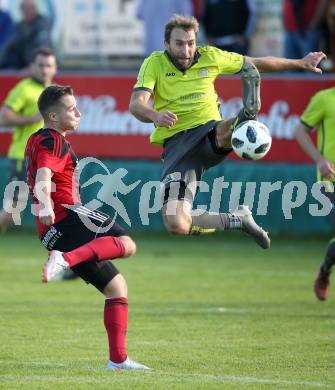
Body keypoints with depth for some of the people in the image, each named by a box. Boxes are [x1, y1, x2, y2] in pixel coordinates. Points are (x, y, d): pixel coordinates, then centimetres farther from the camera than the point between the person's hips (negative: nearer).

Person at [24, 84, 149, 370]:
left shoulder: (36, 140, 26)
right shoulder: (55, 142, -5)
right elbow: (43, 175, -25)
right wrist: (46, 205, -42)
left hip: (53, 234, 10)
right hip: (67, 216, -10)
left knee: (117, 286, 12)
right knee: (126, 245, -30)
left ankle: (118, 359, 5)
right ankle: (66, 259, -45)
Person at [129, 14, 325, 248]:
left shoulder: (210, 57, 6)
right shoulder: (154, 63, -2)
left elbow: (256, 64, 21)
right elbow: (136, 105, -16)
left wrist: (301, 64, 27)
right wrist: (155, 116, -39)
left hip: (211, 133, 1)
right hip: (177, 142, 0)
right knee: (176, 225, -17)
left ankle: (246, 121, -59)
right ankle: (237, 220, 4)